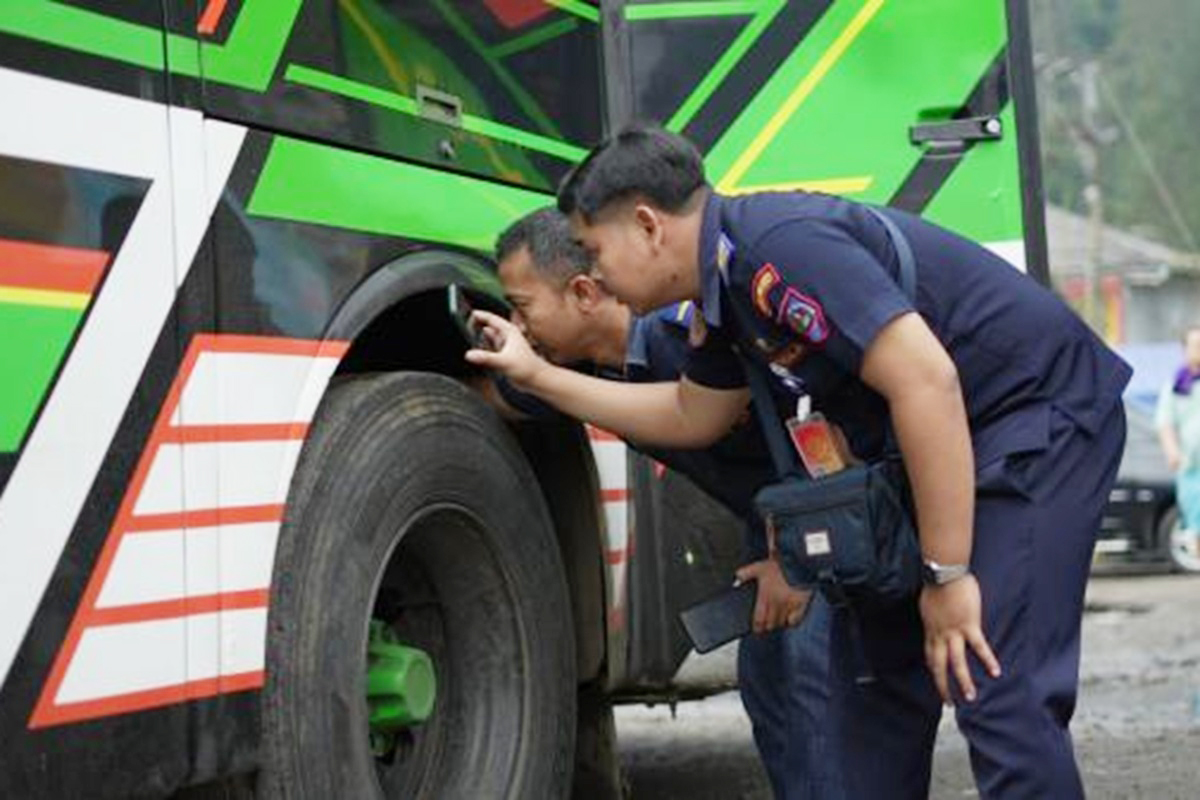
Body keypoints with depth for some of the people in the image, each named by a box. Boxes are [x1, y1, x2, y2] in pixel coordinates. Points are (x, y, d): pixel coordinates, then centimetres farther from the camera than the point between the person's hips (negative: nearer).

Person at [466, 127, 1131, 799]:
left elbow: (926, 379, -30)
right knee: (874, 661, 12)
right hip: (947, 440, 10)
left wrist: (947, 574, -26)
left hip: (1043, 417, -10)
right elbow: (691, 417, 24)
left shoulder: (779, 246, -24)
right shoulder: (727, 283, 7)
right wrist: (537, 376, 22)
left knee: (999, 687, -18)